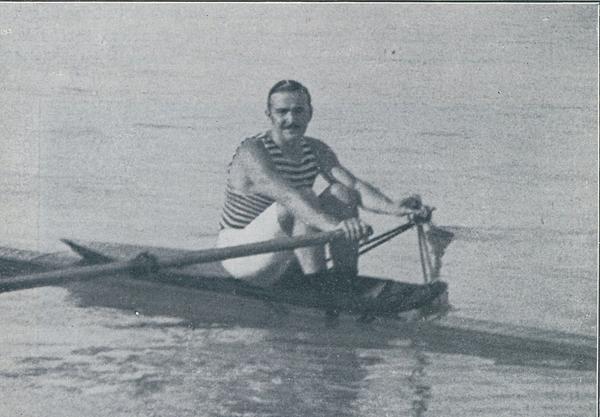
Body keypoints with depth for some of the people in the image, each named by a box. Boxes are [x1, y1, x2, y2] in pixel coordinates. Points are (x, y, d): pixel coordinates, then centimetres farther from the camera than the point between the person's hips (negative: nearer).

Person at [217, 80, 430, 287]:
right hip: (240, 252, -7)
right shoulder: (252, 151, -21)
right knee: (304, 198, -30)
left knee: (341, 193, -10)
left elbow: (355, 185, -12)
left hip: (285, 250, 7)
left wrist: (392, 207, -32)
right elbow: (286, 195, -39)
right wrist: (332, 225, -54)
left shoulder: (316, 150, 2)